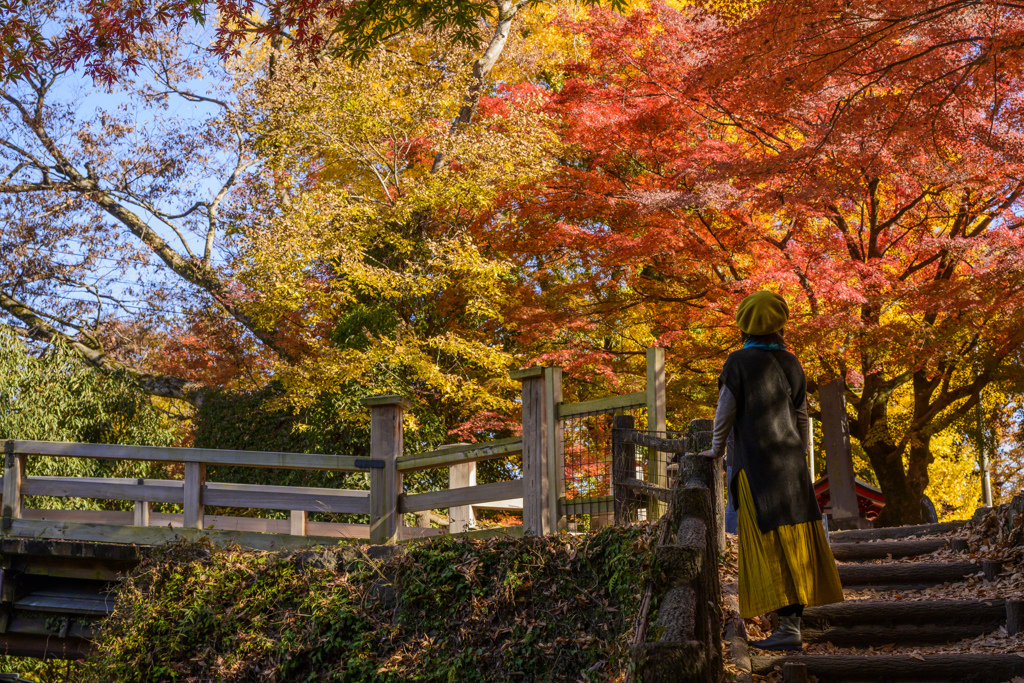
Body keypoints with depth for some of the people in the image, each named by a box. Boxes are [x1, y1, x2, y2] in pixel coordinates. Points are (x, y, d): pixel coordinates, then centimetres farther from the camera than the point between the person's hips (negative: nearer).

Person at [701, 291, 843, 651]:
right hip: (791, 464, 5)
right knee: (794, 541, 8)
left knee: (770, 545, -6)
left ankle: (788, 628, -11)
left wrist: (716, 450, 11)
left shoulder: (739, 362, -8)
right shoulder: (790, 363, 7)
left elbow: (725, 411, -4)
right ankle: (794, 618, 9)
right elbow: (801, 416, 11)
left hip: (756, 465, -5)